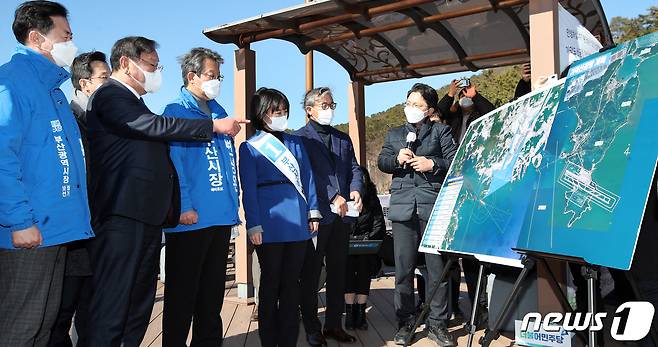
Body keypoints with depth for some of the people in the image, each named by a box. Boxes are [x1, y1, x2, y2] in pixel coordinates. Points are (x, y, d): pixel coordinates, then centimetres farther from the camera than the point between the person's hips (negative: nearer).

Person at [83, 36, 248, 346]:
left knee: (141, 303, 11)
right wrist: (214, 125, -12)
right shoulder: (109, 95, -4)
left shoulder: (135, 103, 25)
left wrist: (168, 205, 21)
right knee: (113, 302, -9)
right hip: (122, 216, -10)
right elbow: (153, 126, -17)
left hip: (147, 216, 10)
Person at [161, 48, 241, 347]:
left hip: (221, 215, 7)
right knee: (183, 292, 2)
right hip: (192, 218, -7)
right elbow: (173, 162, -14)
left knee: (213, 289, 16)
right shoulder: (176, 111, -5)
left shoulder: (219, 113, 17)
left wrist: (234, 200, 13)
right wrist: (183, 207, -20)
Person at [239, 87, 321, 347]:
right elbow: (249, 189, -3)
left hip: (298, 221, 4)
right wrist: (253, 225, -11)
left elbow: (308, 178, 14)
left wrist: (313, 212, 7)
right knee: (271, 283, 5)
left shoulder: (296, 143, 16)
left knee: (291, 283, 8)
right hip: (270, 224, -4)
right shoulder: (250, 148, 4)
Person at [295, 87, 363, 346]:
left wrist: (355, 190, -9)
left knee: (338, 273, 12)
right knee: (311, 274, 3)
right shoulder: (300, 137, -2)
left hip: (342, 215, 6)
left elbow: (354, 168, 11)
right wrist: (333, 197, -19)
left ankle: (334, 325, 23)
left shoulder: (343, 138, 19)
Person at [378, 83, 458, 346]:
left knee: (437, 266, 0)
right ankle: (405, 322, 14)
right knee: (403, 267, 4)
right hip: (403, 206, 3)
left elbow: (454, 161, 3)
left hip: (433, 205, -2)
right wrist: (397, 159, -6)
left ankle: (437, 323, 10)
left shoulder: (441, 131, 11)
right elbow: (381, 162, 13)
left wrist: (433, 164, -13)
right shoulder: (394, 134, 21)